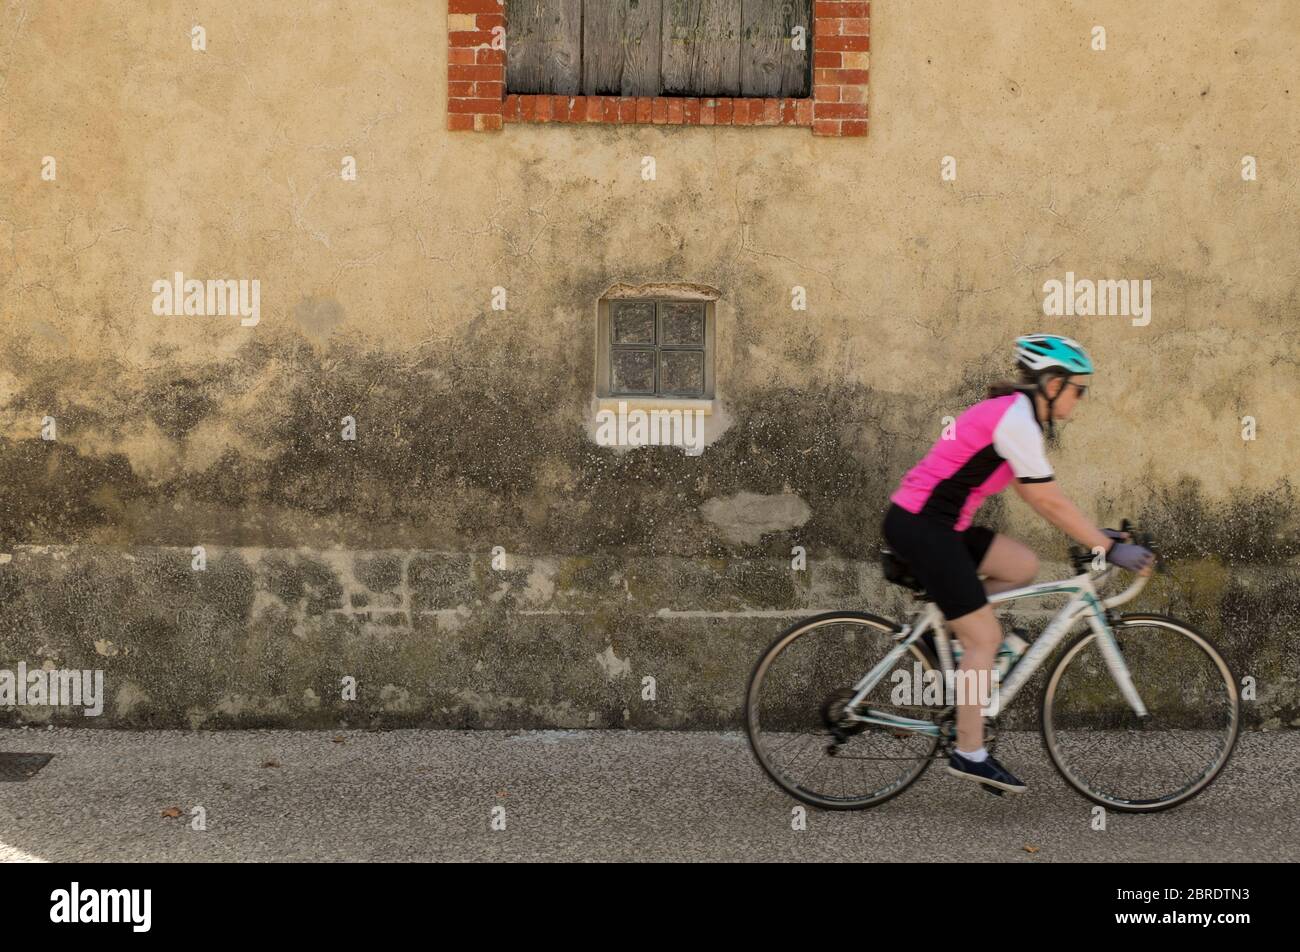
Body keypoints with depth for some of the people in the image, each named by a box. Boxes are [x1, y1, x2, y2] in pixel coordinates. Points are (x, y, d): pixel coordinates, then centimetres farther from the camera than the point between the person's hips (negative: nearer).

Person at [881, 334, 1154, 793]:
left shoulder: (1013, 410, 14)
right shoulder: (1017, 420, -16)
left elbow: (1038, 496, 19)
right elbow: (1049, 501, -16)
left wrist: (1095, 533, 15)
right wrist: (1109, 547, -12)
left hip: (933, 522, 9)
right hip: (920, 528, -9)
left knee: (1023, 566, 11)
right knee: (984, 636, -4)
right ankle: (969, 755, 2)